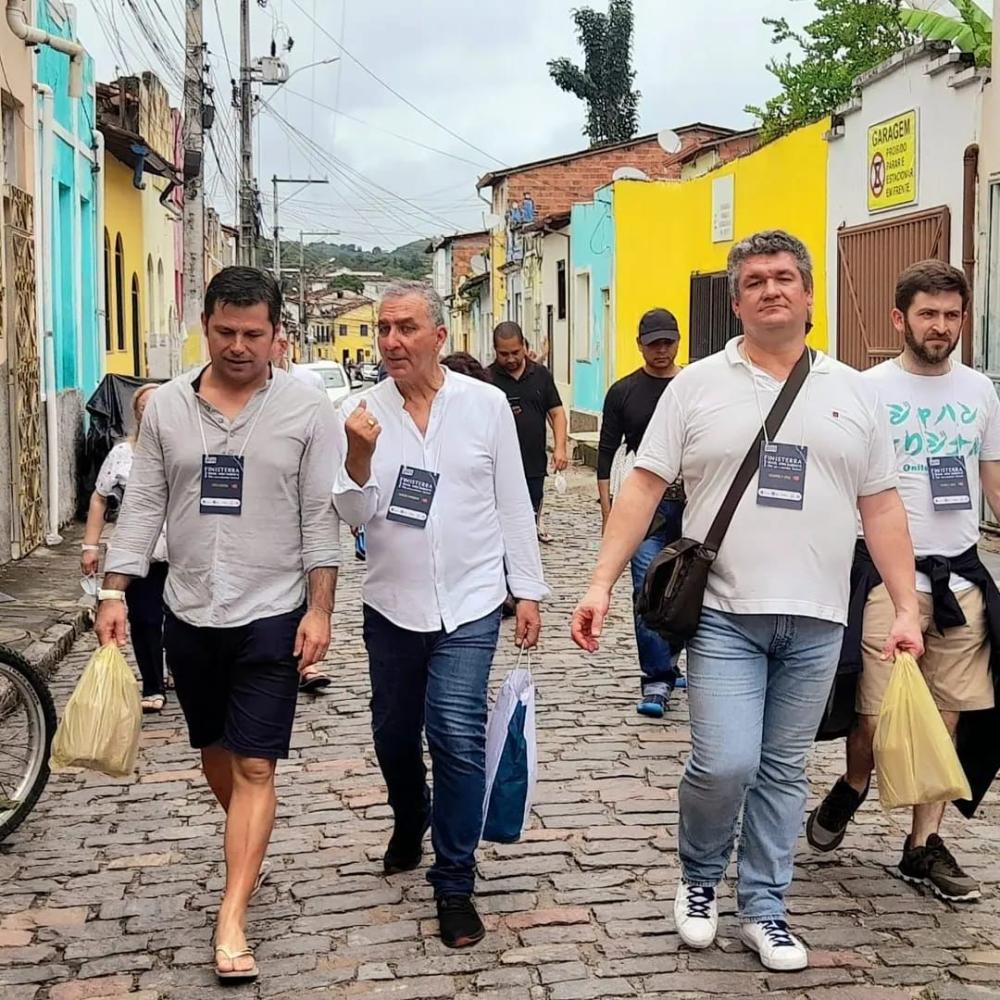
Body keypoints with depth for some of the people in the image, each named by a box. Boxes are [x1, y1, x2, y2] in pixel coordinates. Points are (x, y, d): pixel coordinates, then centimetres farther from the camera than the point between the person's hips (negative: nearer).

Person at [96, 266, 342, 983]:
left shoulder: (308, 411, -7)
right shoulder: (167, 406, 1)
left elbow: (321, 519, -7)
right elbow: (144, 506, 4)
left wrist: (319, 610, -12)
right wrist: (115, 591, -2)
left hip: (271, 615, -4)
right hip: (189, 614, 4)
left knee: (255, 767, -5)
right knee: (216, 750, 19)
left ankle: (232, 919, -3)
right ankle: (249, 851, 42)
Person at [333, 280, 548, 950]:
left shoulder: (487, 404, -3)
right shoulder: (363, 412, -3)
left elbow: (513, 503, 3)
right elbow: (355, 515, -7)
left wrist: (528, 590, 2)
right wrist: (360, 455, -26)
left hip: (469, 605, -2)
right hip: (392, 605, 2)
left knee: (458, 736, -13)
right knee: (394, 735, 17)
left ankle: (455, 885, 1)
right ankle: (410, 824, 47)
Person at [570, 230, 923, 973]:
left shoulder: (853, 392, 8)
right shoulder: (698, 386, 2)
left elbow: (882, 507, 9)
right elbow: (644, 488, 0)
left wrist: (907, 608, 3)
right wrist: (603, 583, -8)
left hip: (816, 619, 2)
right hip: (724, 613, -2)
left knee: (783, 769, 9)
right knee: (725, 764, -9)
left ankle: (764, 908, 23)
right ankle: (699, 876, 19)